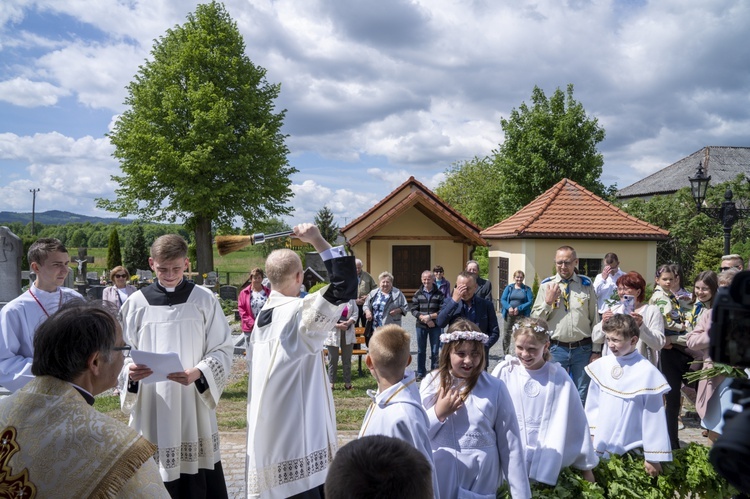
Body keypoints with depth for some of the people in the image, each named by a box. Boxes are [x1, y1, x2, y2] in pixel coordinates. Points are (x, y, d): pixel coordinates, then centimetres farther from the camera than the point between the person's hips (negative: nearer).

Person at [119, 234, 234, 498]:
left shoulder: (204, 299, 0)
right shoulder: (136, 302, 3)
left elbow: (222, 350, 1)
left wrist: (198, 373, -17)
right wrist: (129, 371, -13)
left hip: (194, 409, -1)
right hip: (150, 410, 1)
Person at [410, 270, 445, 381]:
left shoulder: (439, 294, -3)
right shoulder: (418, 294, 3)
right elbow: (413, 309, -1)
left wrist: (430, 316, -15)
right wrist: (424, 319, -13)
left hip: (435, 326, -1)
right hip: (421, 326, 1)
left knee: (435, 351, 6)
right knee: (421, 351, 10)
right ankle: (420, 373, 21)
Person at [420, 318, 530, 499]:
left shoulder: (495, 388, -9)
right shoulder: (431, 383, -4)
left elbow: (511, 446, -5)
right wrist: (438, 414, -14)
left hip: (481, 482, -1)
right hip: (438, 479, 2)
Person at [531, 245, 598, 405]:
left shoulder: (586, 285, 2)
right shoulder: (546, 285, 1)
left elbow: (594, 318, 5)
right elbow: (535, 319, 3)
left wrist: (596, 350, 5)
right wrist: (548, 302, -13)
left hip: (582, 349, 1)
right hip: (556, 348, 0)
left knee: (582, 396, 12)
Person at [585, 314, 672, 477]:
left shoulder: (647, 372, -14)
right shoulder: (601, 365, -1)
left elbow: (653, 417, -10)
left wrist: (653, 457, -7)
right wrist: (591, 433, 9)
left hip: (630, 451, -4)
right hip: (598, 447, 4)